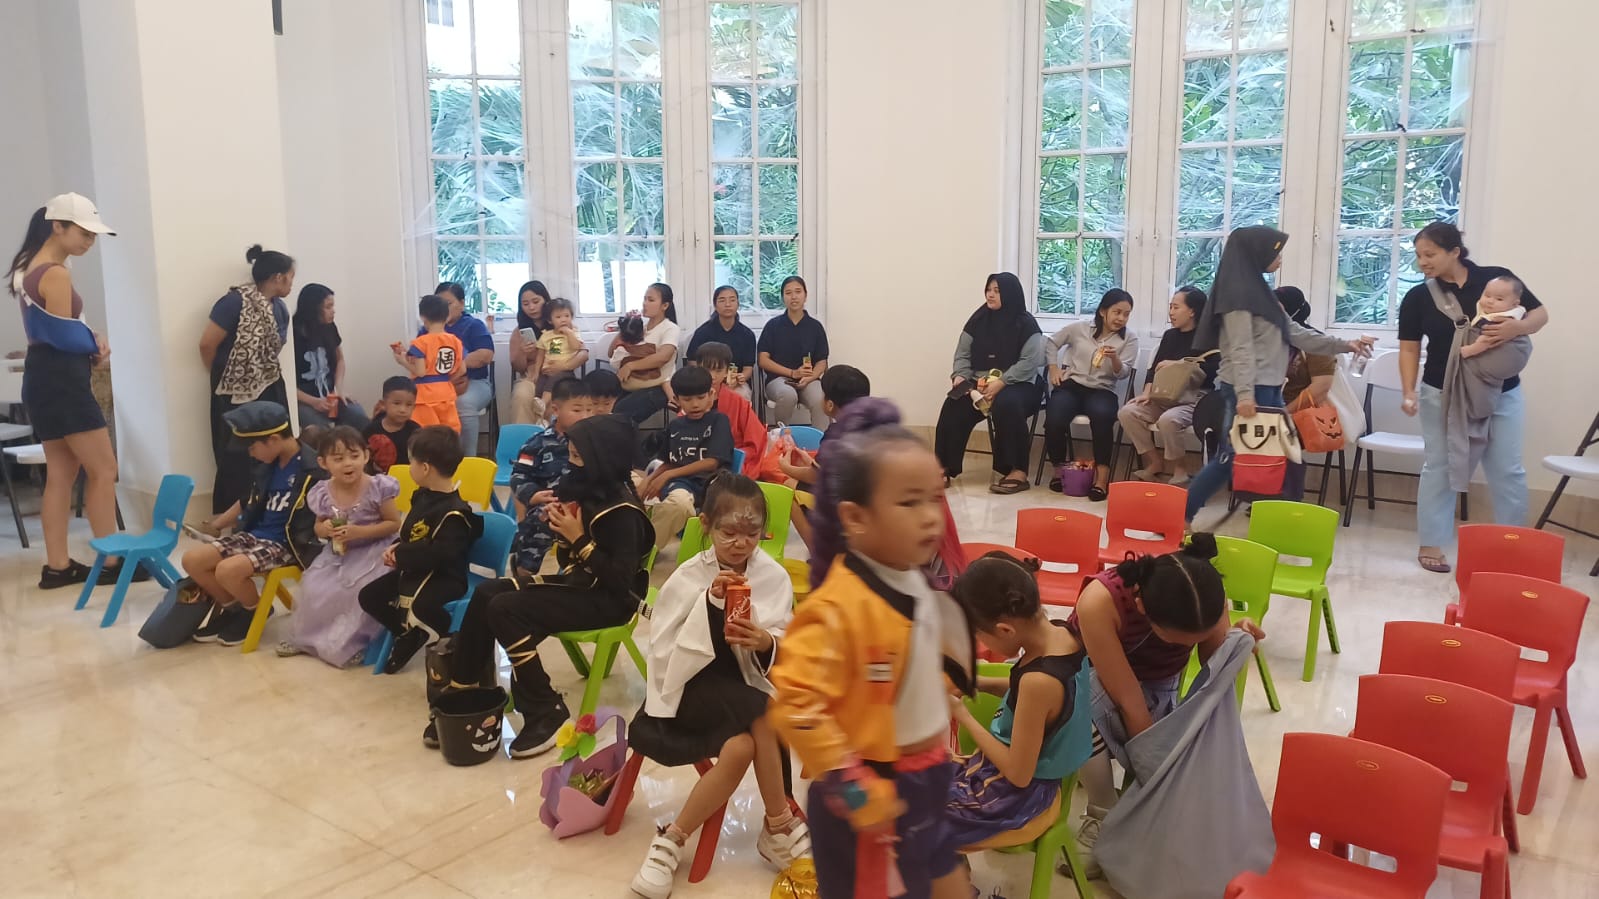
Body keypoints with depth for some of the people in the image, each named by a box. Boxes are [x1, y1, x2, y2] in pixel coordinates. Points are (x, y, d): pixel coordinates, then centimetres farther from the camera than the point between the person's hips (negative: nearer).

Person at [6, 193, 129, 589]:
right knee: (103, 469, -4)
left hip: (43, 377, 10)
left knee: (61, 473, 11)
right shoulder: (56, 275, -17)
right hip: (62, 380, -10)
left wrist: (92, 341, 3)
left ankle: (57, 566, 14)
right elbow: (67, 338, -18)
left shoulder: (28, 266, 15)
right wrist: (98, 344, 2)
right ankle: (111, 562, 1)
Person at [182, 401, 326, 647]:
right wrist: (216, 524, 31)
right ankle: (232, 608, 15)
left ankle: (255, 611, 2)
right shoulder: (267, 465, 10)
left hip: (287, 544, -8)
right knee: (192, 560, -7)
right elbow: (248, 503, 26)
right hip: (253, 534, 8)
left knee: (227, 570, -30)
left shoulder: (311, 470, -16)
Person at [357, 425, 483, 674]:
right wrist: (395, 548, -2)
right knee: (369, 596, 9)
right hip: (413, 570, 10)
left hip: (444, 577, -10)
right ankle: (408, 635, 22)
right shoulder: (422, 496, 7)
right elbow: (409, 532, 20)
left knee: (418, 608, -36)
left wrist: (400, 554, -24)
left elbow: (440, 553, -35)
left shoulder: (453, 512, -24)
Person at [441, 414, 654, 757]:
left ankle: (546, 712, -12)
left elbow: (620, 580, -26)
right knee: (486, 593, -3)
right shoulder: (588, 490, 5)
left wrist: (579, 539, -24)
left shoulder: (621, 510, -20)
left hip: (609, 599, -9)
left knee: (505, 609, -21)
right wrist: (560, 528, -7)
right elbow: (569, 561, 13)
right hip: (578, 582, 9)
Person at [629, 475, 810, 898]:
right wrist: (708, 605, -25)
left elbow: (781, 659, -6)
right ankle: (781, 827, -8)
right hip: (691, 688, -3)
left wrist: (767, 644, -30)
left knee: (741, 748, -28)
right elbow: (664, 653, -14)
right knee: (761, 720, -28)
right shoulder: (688, 577, -9)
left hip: (745, 689, 3)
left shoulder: (774, 577, -4)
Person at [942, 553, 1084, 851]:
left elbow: (1018, 773, -24)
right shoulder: (1059, 633, -11)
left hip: (1017, 797, -8)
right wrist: (979, 683, 0)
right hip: (1030, 772, 8)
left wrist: (964, 716, -15)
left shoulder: (1039, 680, -34)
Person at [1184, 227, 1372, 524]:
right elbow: (1241, 348, -20)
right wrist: (1244, 393, -28)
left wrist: (1343, 345, 16)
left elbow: (1293, 332, 18)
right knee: (1238, 457, -5)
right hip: (1248, 391, -9)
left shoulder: (1259, 289, 18)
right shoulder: (1239, 292, -11)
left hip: (1267, 388, 9)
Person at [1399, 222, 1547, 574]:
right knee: (1439, 467, 7)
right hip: (1442, 395, 0)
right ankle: (1431, 544, 15)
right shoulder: (1417, 298, -5)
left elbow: (1540, 313, 0)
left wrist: (1518, 327, -23)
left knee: (1508, 471, 7)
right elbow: (1409, 349, -3)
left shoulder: (1497, 278, -6)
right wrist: (1409, 391, -16)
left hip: (1501, 394, 0)